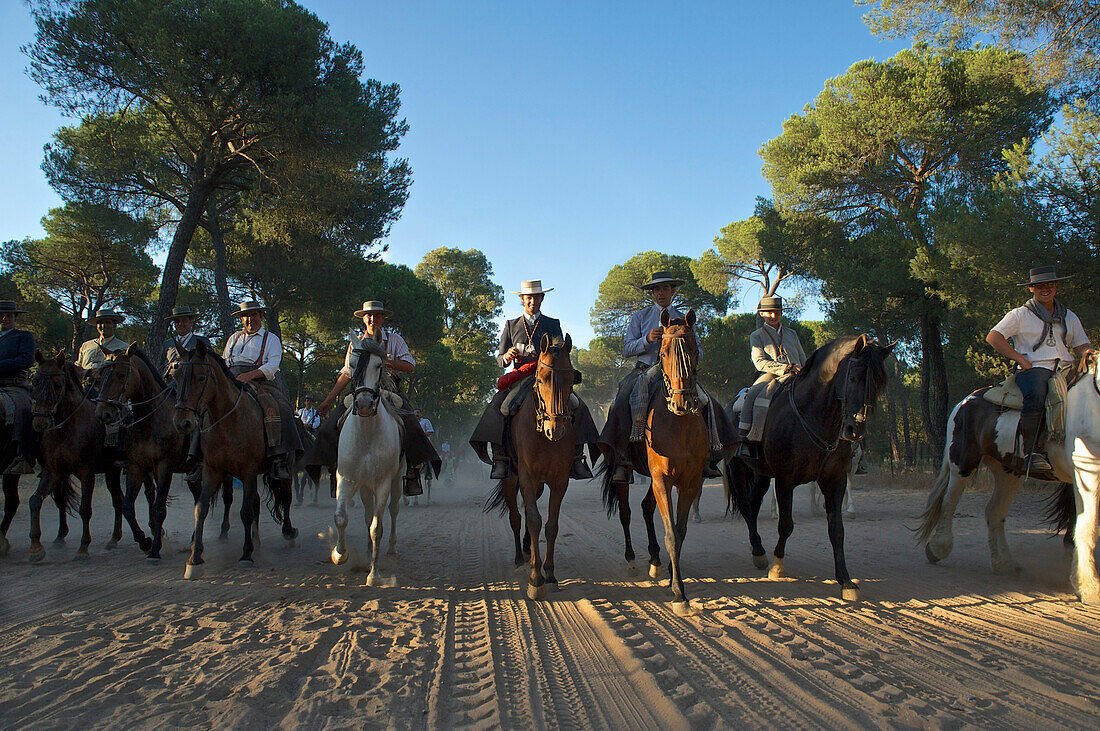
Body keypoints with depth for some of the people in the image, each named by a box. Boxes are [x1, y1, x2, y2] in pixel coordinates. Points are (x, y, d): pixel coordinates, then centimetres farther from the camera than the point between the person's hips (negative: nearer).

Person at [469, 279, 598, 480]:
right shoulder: (511, 326, 17)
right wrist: (507, 357, -11)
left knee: (578, 407, -24)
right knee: (496, 406, -28)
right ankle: (500, 458, -26)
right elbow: (500, 360, 14)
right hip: (519, 379, 0)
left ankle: (576, 456, -17)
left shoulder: (553, 325, 16)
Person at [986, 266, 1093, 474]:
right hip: (1033, 369, -5)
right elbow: (993, 337, 2)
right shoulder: (1020, 315, 11)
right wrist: (1021, 359, -6)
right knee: (1037, 394, -39)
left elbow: (1082, 346, 25)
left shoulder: (1070, 317, 26)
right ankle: (1033, 452, -38)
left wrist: (1087, 353, -2)